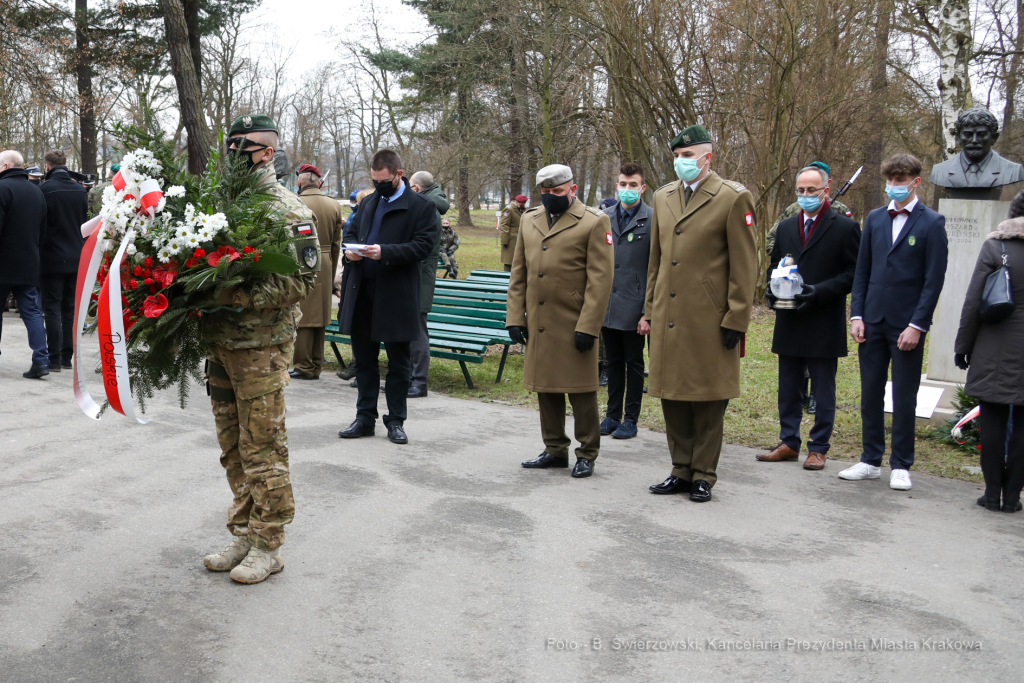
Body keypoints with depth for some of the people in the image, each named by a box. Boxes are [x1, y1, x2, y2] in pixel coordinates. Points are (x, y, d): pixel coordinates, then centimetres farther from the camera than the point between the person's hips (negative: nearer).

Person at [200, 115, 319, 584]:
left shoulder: (287, 210, -9)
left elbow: (302, 280, -15)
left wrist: (244, 297, -25)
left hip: (261, 347, -7)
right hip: (220, 343, 7)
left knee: (262, 448, -1)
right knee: (233, 448, 14)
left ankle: (267, 546, 11)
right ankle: (243, 534, 27)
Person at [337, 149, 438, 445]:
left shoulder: (421, 206, -4)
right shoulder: (368, 202, 16)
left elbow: (423, 245, -13)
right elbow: (351, 232, 23)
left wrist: (385, 252, -23)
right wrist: (350, 249, 0)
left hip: (396, 296, -6)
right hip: (363, 293, 6)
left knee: (398, 362, 5)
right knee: (364, 358, 12)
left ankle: (396, 421, 16)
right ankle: (365, 418, 22)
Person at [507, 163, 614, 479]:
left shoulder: (594, 222, -4)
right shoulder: (529, 220, 13)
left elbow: (600, 279, -10)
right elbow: (518, 273, 15)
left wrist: (588, 326, -15)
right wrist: (515, 317, 7)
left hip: (574, 325, -5)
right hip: (539, 324, 6)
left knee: (581, 390, 2)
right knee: (546, 388, 12)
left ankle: (587, 454, 14)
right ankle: (555, 450, 25)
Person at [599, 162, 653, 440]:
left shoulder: (652, 219, -7)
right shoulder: (604, 217, 6)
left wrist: (649, 312, -13)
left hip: (633, 307, -4)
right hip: (606, 305, 4)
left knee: (633, 363, 7)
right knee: (613, 362, 15)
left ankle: (630, 420, 18)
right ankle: (612, 415, 26)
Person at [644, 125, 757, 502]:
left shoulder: (734, 198, -5)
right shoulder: (663, 197, 12)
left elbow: (745, 267, -7)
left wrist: (735, 320, -10)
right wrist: (651, 309, 15)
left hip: (709, 321, -5)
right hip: (668, 319, 6)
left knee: (707, 401, 4)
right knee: (672, 398, 10)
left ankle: (703, 475, 16)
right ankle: (681, 471, 23)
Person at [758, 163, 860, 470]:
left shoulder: (845, 227, -2)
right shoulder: (785, 227, 13)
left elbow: (853, 274, -6)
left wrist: (819, 292, -18)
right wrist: (773, 291, -2)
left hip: (824, 325, -5)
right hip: (789, 323, 5)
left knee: (823, 392, 4)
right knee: (788, 389, 12)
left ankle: (818, 448, 13)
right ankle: (789, 442, 22)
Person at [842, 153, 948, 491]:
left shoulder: (931, 223, -3)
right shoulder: (875, 219, 10)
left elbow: (934, 279, -7)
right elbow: (862, 270, 11)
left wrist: (916, 325, -13)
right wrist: (857, 315, 2)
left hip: (907, 324, -4)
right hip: (873, 321, 4)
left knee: (904, 397, 3)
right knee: (870, 393, 9)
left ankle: (901, 466, 13)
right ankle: (871, 460, 19)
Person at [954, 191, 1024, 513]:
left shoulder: (995, 246, -6)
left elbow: (973, 302, -7)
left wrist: (963, 346, 2)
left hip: (996, 351, -2)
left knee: (993, 420, 6)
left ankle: (993, 492, 10)